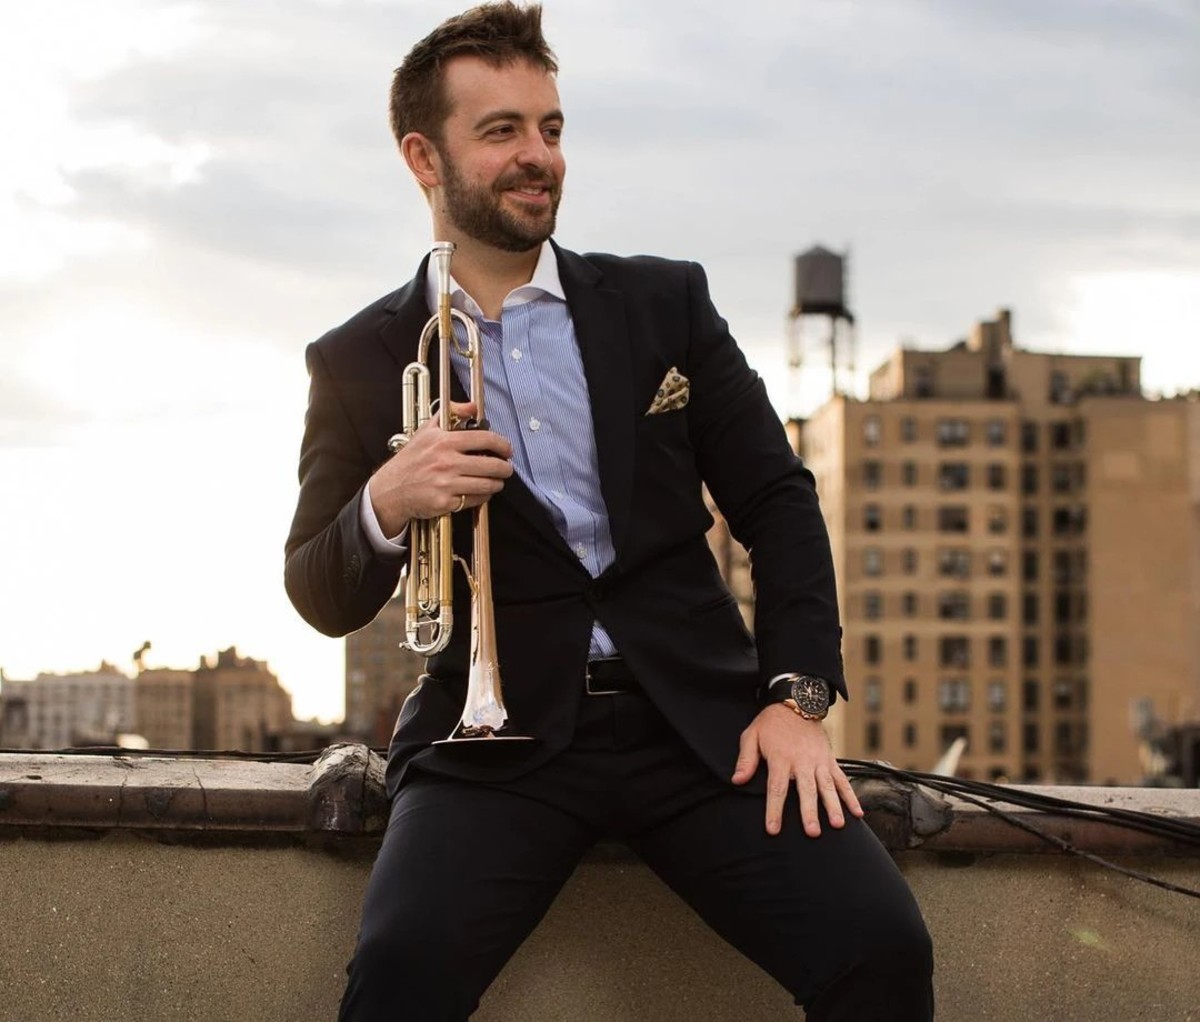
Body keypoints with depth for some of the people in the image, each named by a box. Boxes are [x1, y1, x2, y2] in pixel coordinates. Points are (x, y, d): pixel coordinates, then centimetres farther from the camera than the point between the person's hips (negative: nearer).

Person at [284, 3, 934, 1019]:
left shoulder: (665, 302, 11)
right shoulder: (358, 363, 8)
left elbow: (777, 500, 11)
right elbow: (324, 602, 9)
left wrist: (797, 697, -3)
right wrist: (384, 504, -14)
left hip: (698, 712, 2)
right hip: (498, 735, -1)